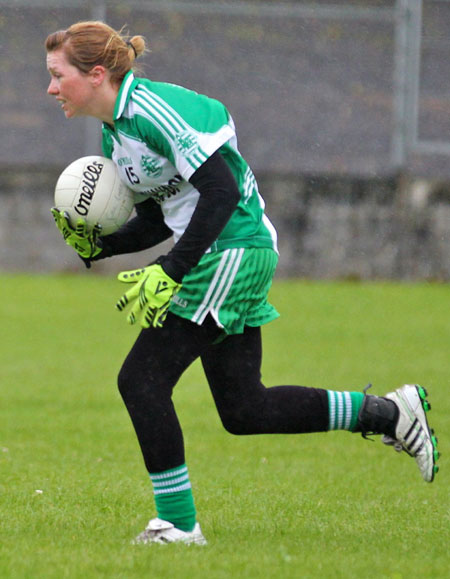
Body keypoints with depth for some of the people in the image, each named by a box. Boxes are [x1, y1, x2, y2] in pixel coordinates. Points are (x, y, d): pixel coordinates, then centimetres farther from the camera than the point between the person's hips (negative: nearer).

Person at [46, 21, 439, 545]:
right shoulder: (115, 132, 13)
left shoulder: (151, 111, -18)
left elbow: (221, 190, -23)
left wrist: (168, 273, -27)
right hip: (224, 261, 10)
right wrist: (95, 245, 2)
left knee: (141, 379, -11)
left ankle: (179, 524, -4)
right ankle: (390, 413, 21)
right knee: (243, 411, 10)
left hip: (231, 252, -10)